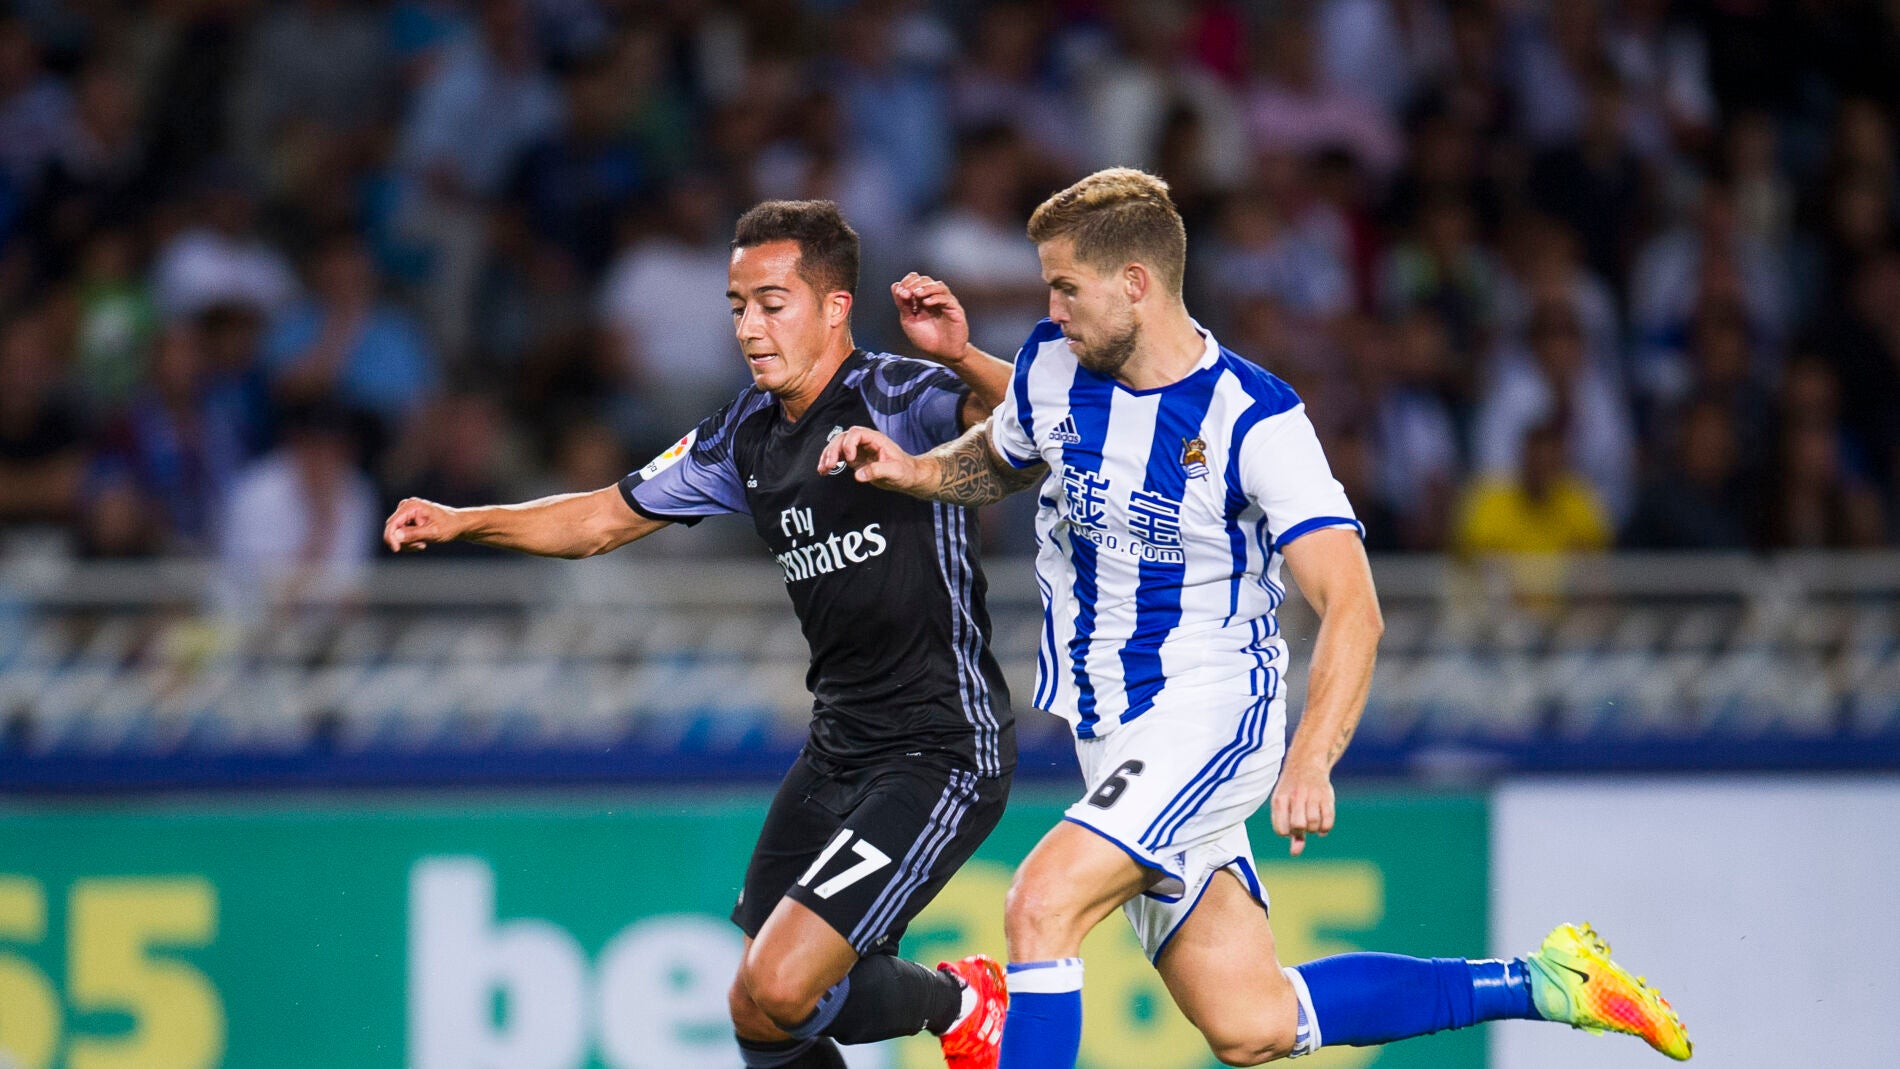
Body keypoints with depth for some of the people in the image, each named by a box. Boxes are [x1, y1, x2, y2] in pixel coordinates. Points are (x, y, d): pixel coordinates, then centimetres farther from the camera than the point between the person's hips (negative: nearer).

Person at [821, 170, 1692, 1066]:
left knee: (1042, 905, -26)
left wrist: (1310, 761, -37)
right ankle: (1538, 985, 21)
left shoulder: (1254, 419, -19)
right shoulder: (1052, 368, 0)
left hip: (1212, 716, -7)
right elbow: (1003, 457, 24)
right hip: (1111, 737, 7)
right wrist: (913, 471, 3)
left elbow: (1352, 608, -25)